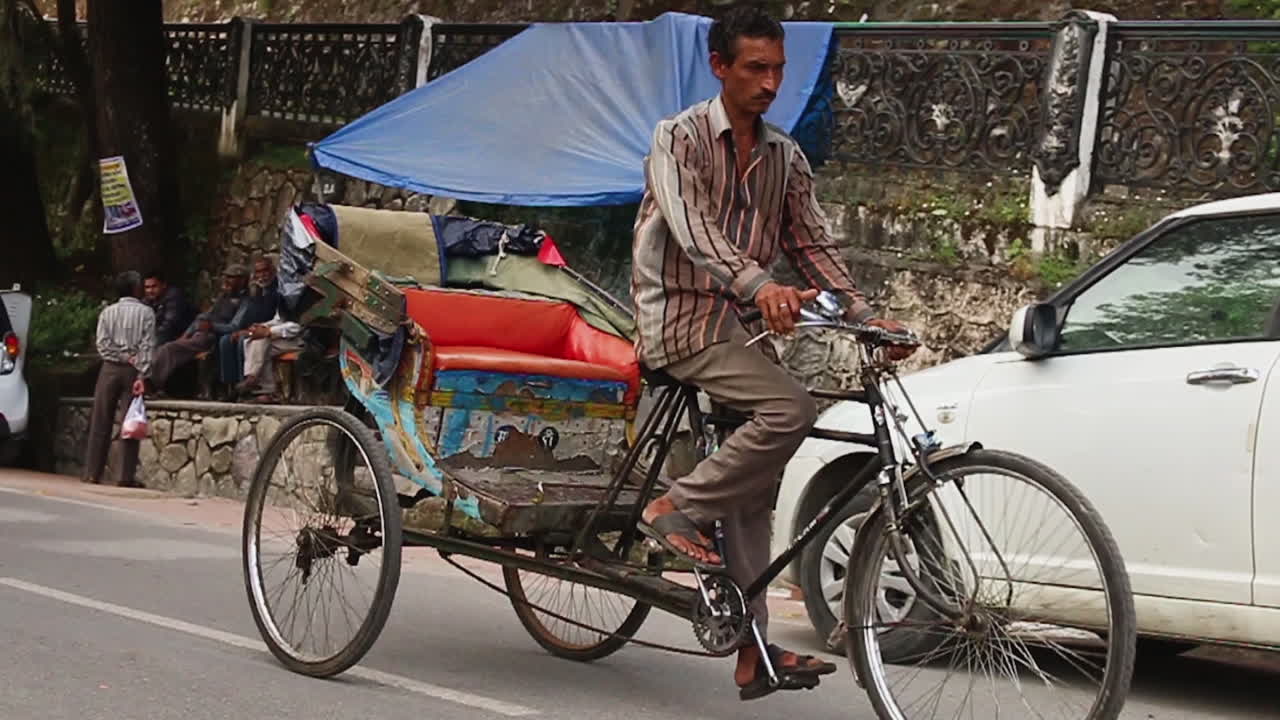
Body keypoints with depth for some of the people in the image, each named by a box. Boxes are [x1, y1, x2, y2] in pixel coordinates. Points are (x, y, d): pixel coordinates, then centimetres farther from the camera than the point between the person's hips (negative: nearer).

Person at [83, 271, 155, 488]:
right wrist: (142, 375, -11)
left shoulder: (108, 312, 5)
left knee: (101, 422, 5)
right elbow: (147, 346, -9)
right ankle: (127, 475, -5)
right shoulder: (145, 313, -1)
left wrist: (122, 356, -4)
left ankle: (92, 473, 3)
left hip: (110, 369, 2)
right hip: (134, 371, -2)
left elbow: (103, 344, -5)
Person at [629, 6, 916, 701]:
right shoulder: (680, 138, -8)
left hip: (741, 326, 7)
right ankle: (676, 508, -13)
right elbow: (692, 227, -24)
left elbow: (813, 245, 10)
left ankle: (753, 653, 4)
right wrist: (759, 285, -40)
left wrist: (866, 315, -5)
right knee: (790, 408, -28)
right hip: (683, 320, -7)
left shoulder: (785, 158, 12)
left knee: (751, 493, 2)